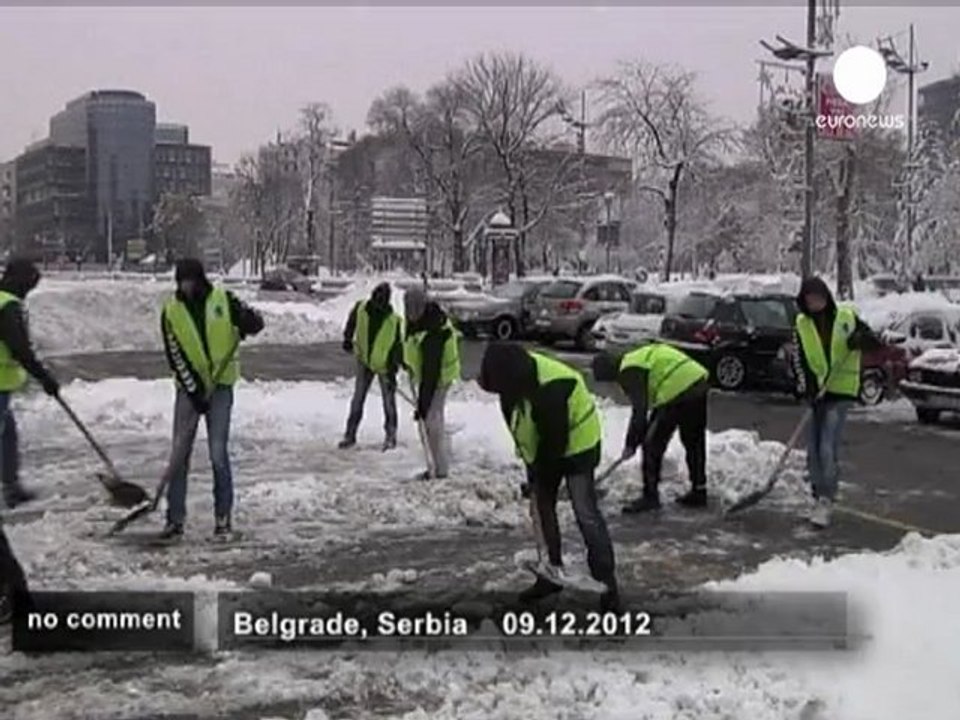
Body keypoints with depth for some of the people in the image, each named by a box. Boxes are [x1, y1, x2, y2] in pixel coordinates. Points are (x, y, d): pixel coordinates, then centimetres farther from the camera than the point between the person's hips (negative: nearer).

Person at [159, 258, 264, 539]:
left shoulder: (222, 300, -6)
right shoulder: (171, 312, -5)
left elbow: (256, 322, 0)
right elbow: (175, 357, -7)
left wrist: (247, 320, -25)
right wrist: (194, 391, -14)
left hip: (221, 386, -1)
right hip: (189, 387, 1)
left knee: (218, 453, -4)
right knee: (179, 452, 0)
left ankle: (223, 515, 9)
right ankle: (175, 518, 8)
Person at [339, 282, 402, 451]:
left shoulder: (394, 320, -24)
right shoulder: (360, 308, -16)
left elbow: (397, 345, -20)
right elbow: (352, 322, 8)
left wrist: (393, 369, -22)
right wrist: (348, 339, 10)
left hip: (385, 365, -3)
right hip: (364, 361, 3)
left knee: (389, 402, 3)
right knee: (357, 399, 8)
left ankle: (390, 436, 18)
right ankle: (350, 434, 17)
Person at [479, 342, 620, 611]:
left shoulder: (550, 389, -36)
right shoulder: (516, 373, -10)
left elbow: (555, 440, -28)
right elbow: (514, 419, 5)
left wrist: (539, 481, -17)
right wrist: (531, 465, 5)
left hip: (576, 445, -8)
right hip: (542, 448, 8)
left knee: (586, 514, -9)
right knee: (541, 509, 9)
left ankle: (606, 581, -3)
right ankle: (551, 573, 20)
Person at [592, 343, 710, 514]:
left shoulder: (630, 372, -5)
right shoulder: (642, 357, 24)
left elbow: (639, 411, -11)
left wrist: (631, 444, -2)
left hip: (678, 393, -10)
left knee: (652, 444, 2)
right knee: (694, 442, 21)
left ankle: (650, 496, 9)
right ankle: (698, 492, 32)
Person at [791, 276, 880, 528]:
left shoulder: (847, 317, -2)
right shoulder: (801, 325, 3)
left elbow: (874, 341, 6)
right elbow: (798, 361, 0)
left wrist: (861, 340, -17)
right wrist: (806, 387, -14)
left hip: (841, 392, -4)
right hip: (815, 393, 4)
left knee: (827, 450, -13)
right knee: (813, 451, 7)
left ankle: (826, 502, -5)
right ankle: (820, 499, 22)